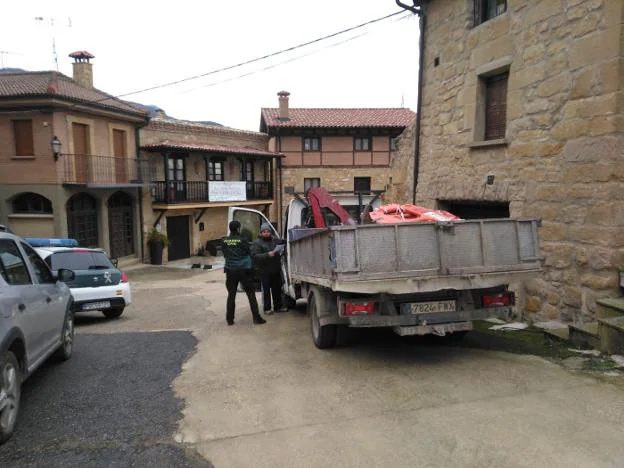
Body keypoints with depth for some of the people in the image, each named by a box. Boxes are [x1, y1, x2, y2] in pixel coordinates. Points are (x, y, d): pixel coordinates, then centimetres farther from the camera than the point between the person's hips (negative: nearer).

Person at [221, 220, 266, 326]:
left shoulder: (225, 241, 0)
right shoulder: (242, 240, -10)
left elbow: (225, 254, 10)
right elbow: (250, 253, -2)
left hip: (230, 270, 3)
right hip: (243, 270, -3)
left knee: (231, 295, 10)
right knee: (251, 294, 4)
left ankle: (229, 319, 12)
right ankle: (256, 318, 3)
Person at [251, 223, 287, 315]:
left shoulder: (275, 241, 13)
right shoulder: (257, 243, -2)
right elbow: (255, 256, -13)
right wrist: (267, 255, -23)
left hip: (276, 270, 5)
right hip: (265, 272, -5)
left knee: (277, 289, 10)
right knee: (266, 290, -1)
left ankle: (278, 306, 21)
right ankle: (267, 308, 8)